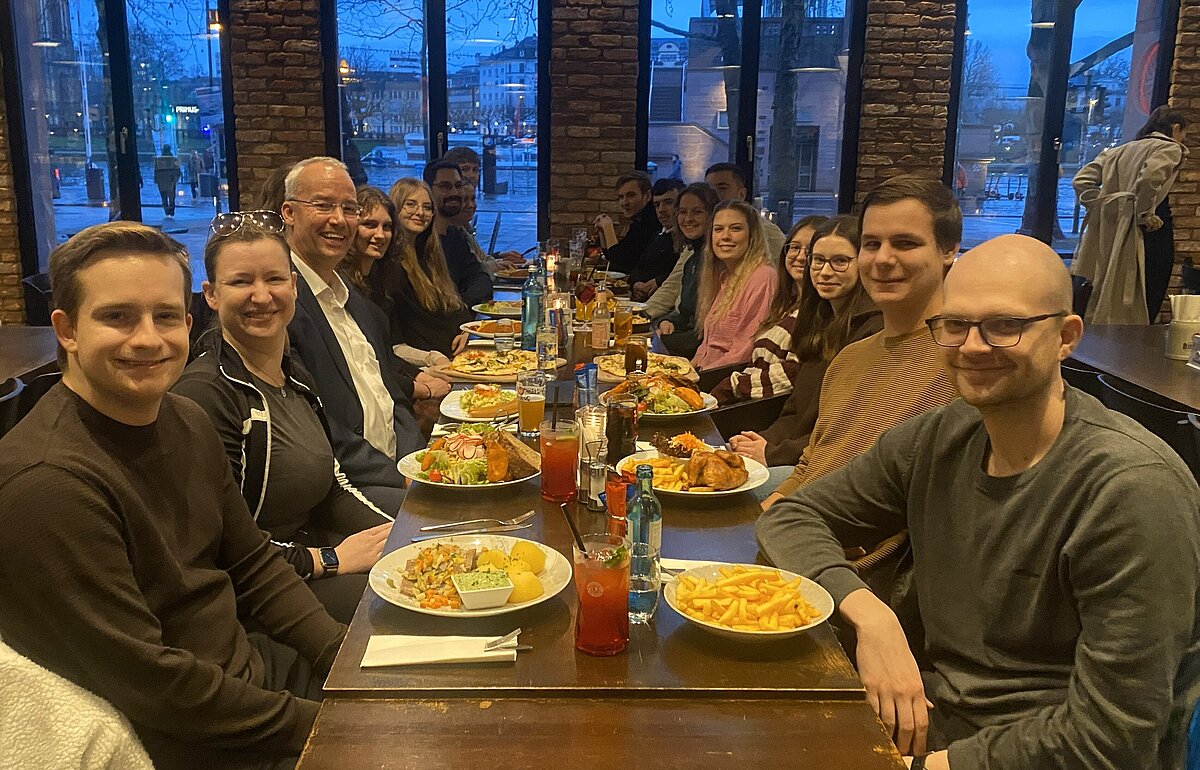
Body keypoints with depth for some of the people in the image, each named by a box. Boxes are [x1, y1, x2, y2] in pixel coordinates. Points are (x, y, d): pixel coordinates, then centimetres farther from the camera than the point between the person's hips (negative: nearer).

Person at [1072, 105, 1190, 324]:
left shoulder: (1119, 150, 19)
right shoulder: (1170, 148, 0)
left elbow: (1081, 180, 10)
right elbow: (1150, 177, -22)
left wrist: (1102, 210, 7)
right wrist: (1145, 215, -13)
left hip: (1110, 234, 7)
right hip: (1151, 239, -7)